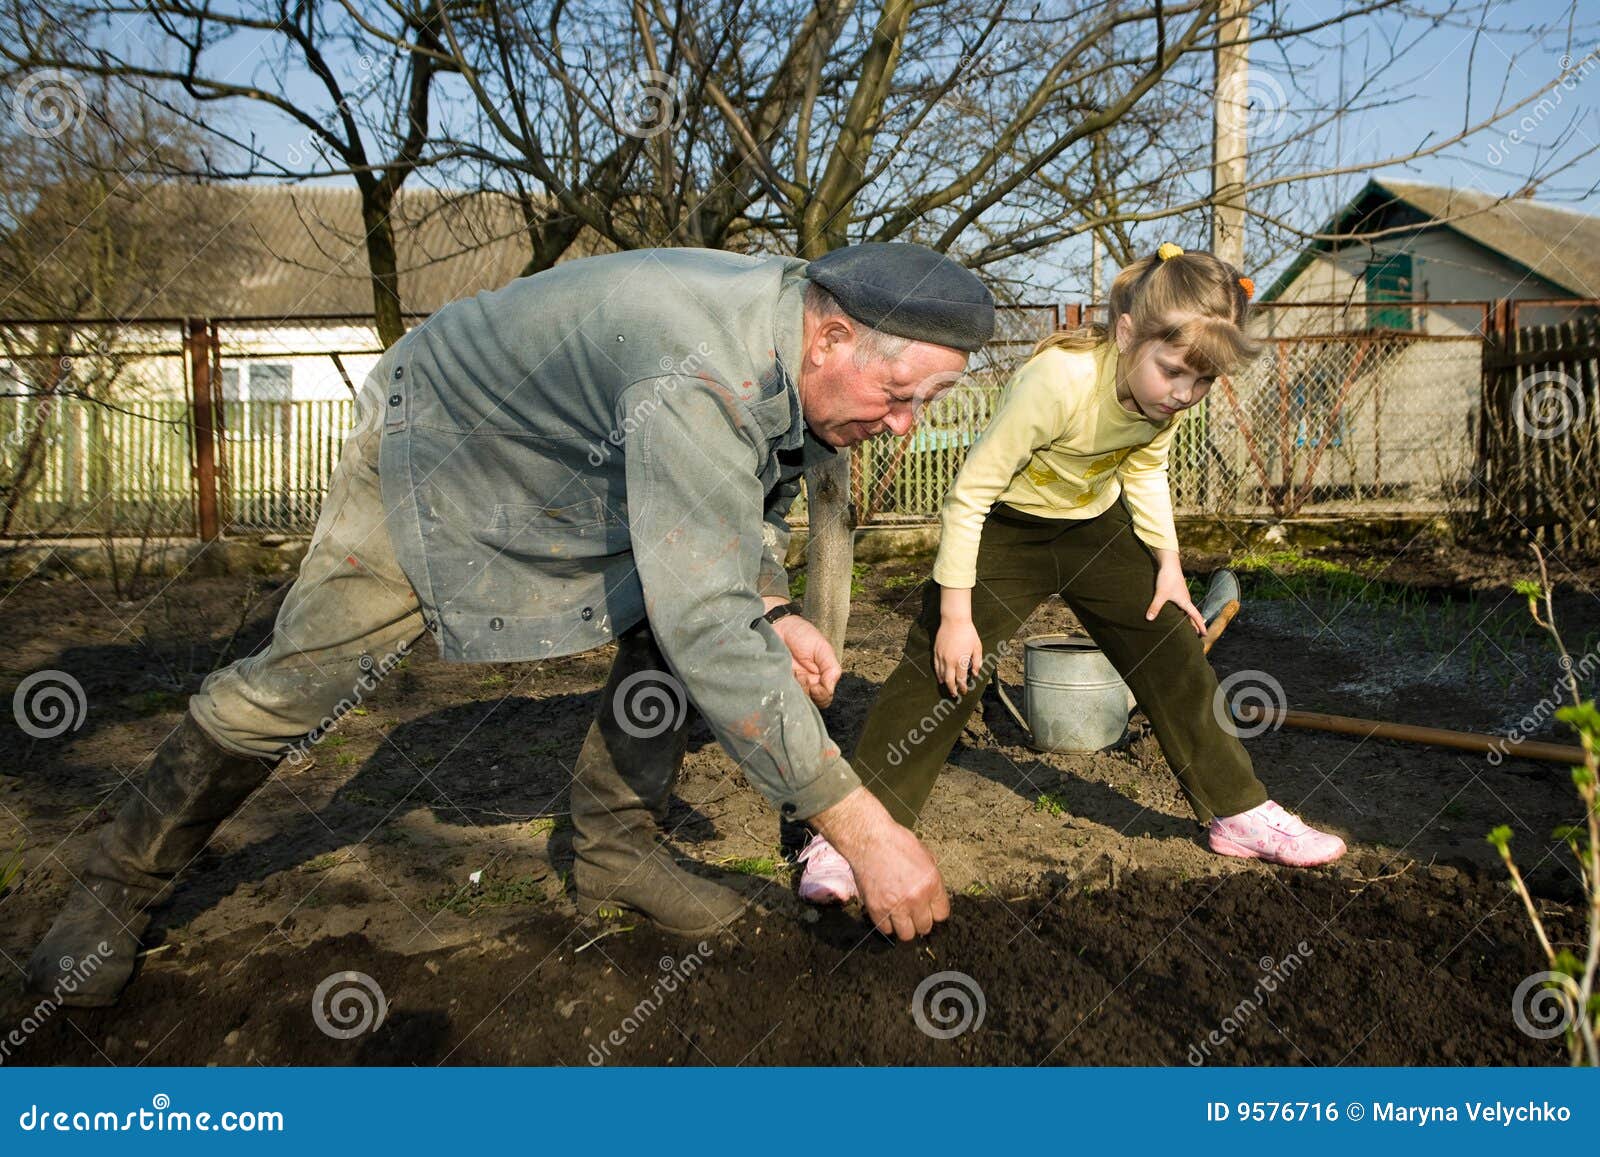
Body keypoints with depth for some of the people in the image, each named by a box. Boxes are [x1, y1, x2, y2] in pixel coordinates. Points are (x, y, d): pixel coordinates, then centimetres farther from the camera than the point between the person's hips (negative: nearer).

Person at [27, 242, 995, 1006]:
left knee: (666, 633, -6)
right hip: (436, 457, -8)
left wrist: (777, 613, -11)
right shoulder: (700, 380, -44)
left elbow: (751, 501, 7)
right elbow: (709, 628, -48)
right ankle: (125, 885, 17)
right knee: (294, 684, -6)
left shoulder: (795, 348, -13)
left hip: (577, 478, 8)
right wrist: (860, 825, -45)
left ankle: (616, 851, 10)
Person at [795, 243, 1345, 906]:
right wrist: (956, 613, -24)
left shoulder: (1167, 393, -15)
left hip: (1096, 528, 6)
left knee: (1173, 656, 4)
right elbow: (970, 492, -27)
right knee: (943, 671, -14)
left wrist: (1167, 563, 0)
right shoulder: (1059, 381, -35)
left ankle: (1240, 813, 20)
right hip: (1003, 528, -5)